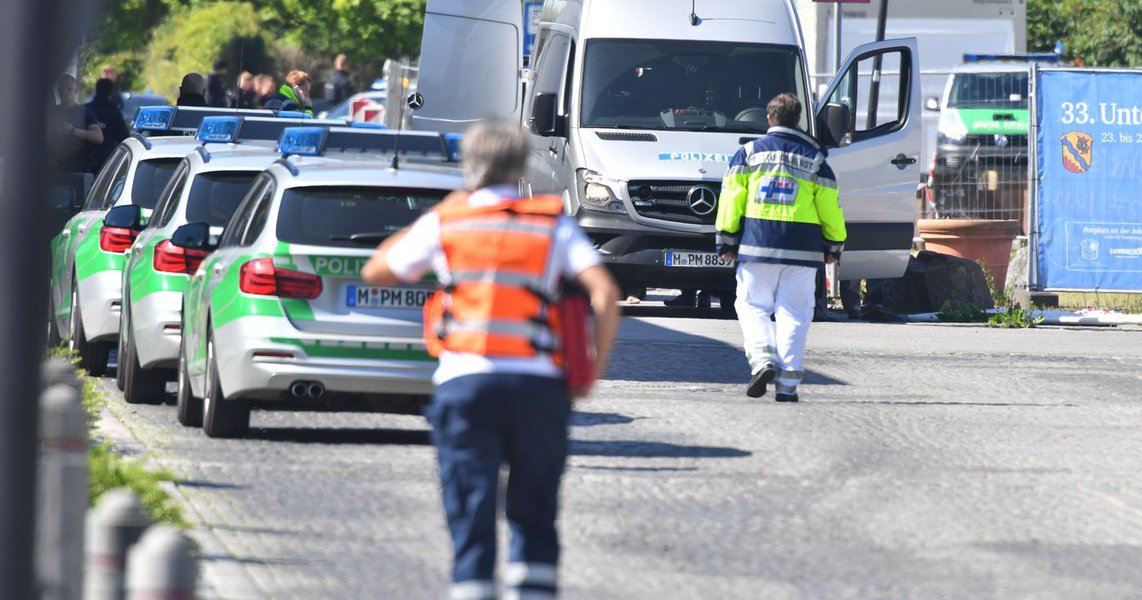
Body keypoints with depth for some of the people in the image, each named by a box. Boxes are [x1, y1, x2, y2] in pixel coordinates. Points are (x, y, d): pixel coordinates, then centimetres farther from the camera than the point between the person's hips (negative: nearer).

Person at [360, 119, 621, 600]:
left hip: (463, 382, 0)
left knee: (471, 519, 0)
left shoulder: (444, 224, 9)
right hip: (538, 384, 0)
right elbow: (604, 294, -4)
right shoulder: (554, 224, 8)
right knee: (534, 514, 13)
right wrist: (595, 371, 5)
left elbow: (376, 272, 22)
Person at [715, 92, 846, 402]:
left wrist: (726, 240, 6)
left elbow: (731, 199, 2)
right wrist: (834, 246, 18)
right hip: (802, 249, 1)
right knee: (794, 313, 3)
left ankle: (762, 359, -17)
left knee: (753, 305, 8)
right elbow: (829, 206, 9)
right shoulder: (814, 158, 8)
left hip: (757, 245, -1)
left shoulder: (749, 153, 5)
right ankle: (788, 383, -1)